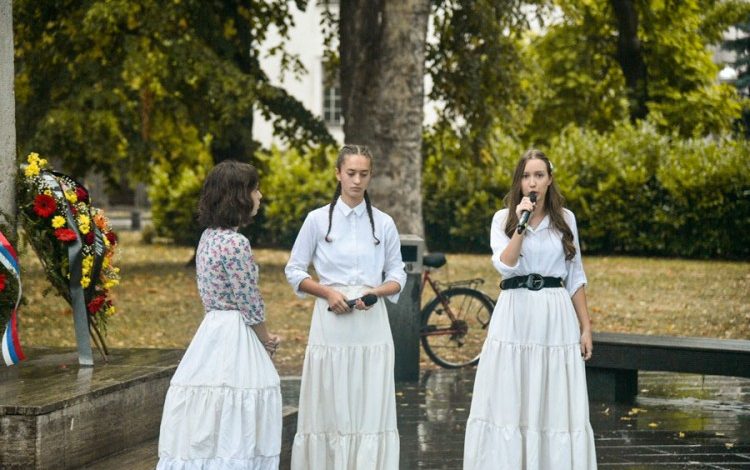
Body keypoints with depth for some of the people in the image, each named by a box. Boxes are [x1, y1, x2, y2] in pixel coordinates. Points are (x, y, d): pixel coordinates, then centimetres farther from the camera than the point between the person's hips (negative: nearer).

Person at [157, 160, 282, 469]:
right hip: (234, 339, -9)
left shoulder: (209, 237, 10)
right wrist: (267, 340, 5)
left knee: (206, 433, 10)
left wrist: (261, 338, 13)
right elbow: (250, 305, -13)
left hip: (211, 328, 9)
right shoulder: (235, 243, -17)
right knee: (232, 441, -4)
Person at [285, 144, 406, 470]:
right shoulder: (318, 220, 3)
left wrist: (375, 292, -11)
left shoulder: (384, 223, 6)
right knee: (328, 405, -1)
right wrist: (328, 292, -10)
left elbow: (397, 276, 10)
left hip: (371, 322, 1)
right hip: (331, 321, -1)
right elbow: (294, 271, 5)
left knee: (370, 407, -1)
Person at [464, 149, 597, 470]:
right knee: (508, 402, 0)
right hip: (515, 317, -1)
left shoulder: (565, 219, 8)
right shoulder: (503, 219, 4)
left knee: (555, 404, 2)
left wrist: (586, 327, 6)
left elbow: (575, 278, 10)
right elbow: (505, 266, -12)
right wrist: (521, 225, -16)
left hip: (556, 319, 1)